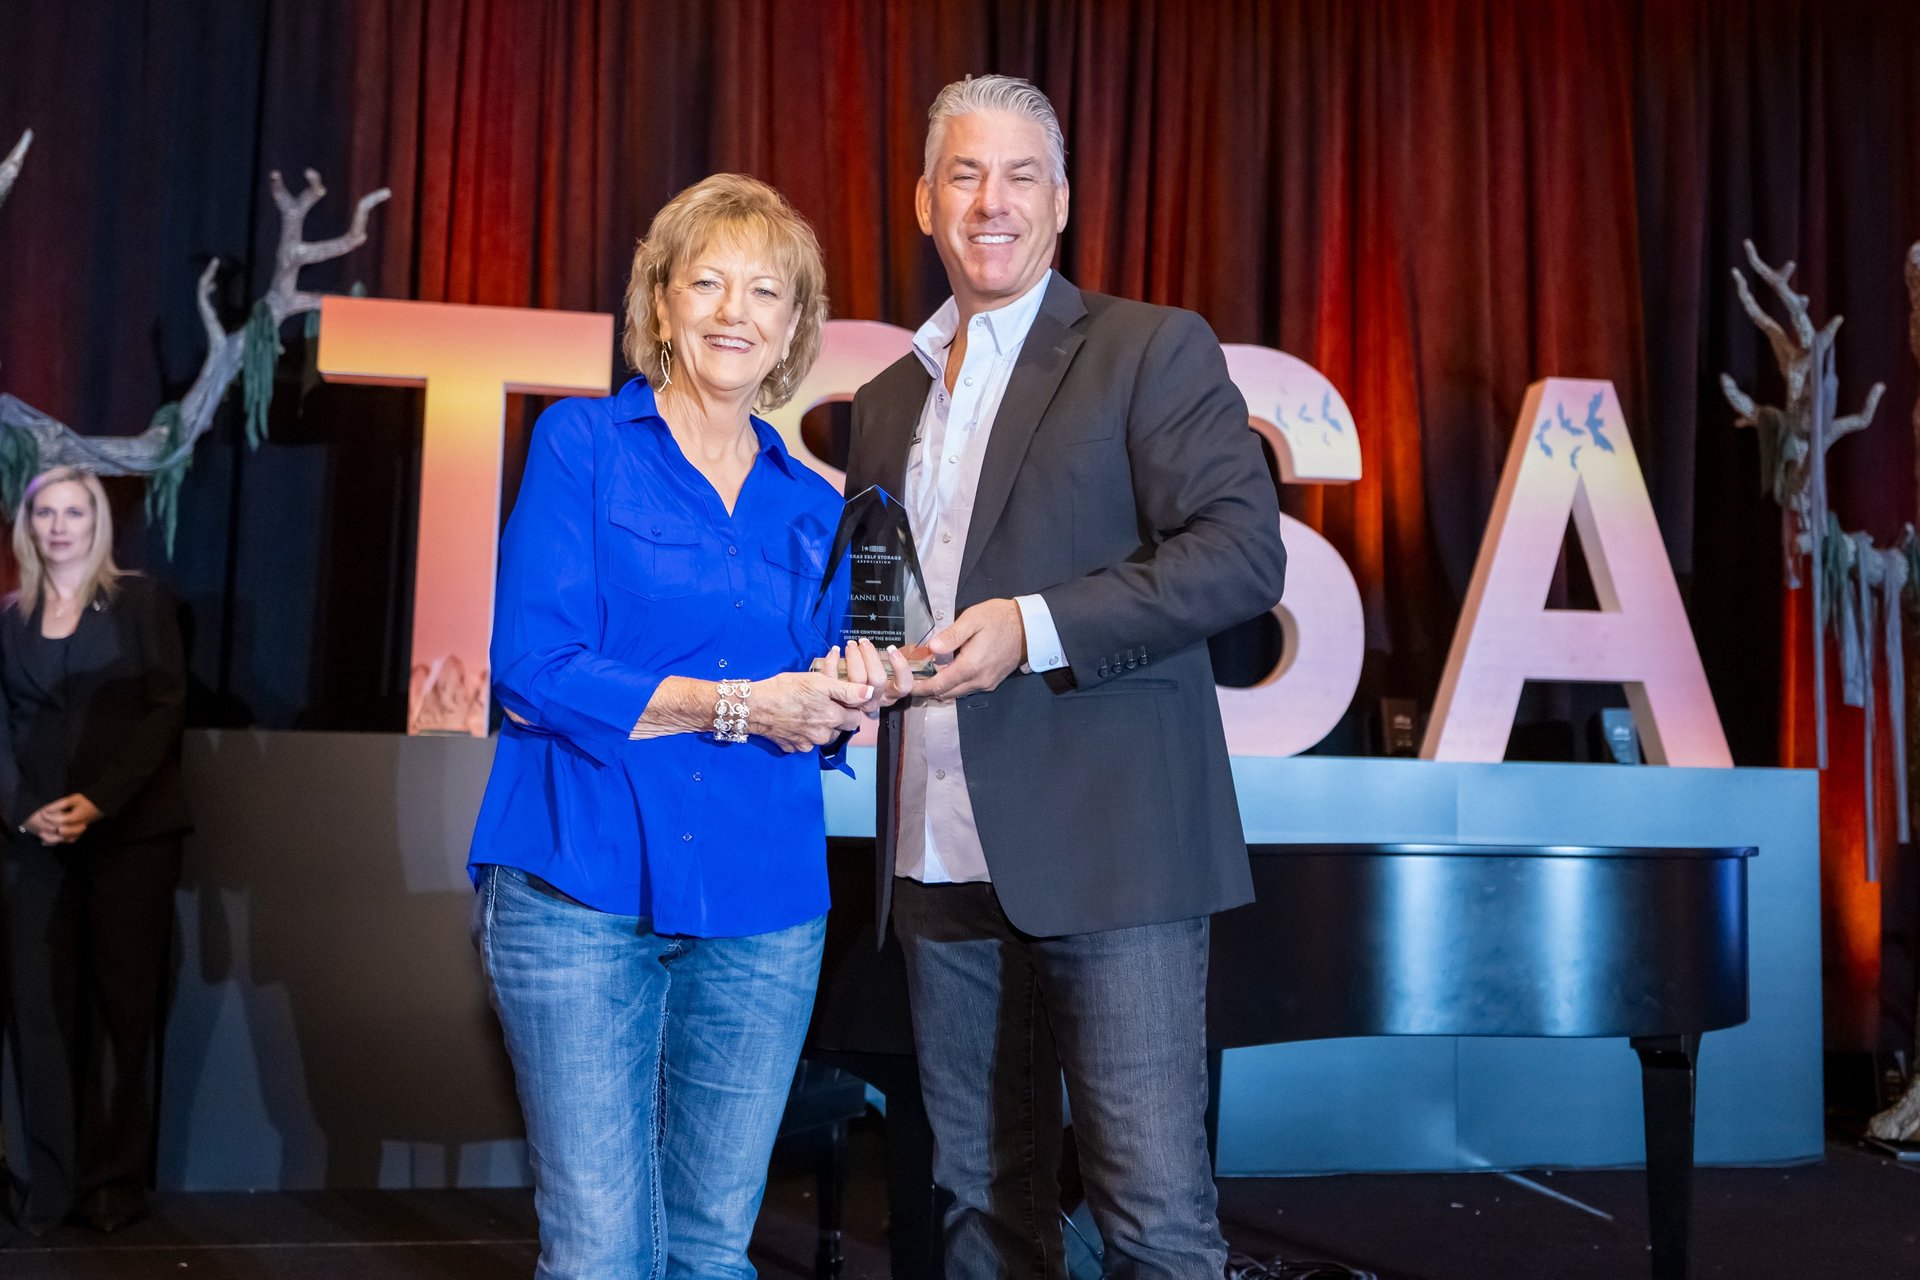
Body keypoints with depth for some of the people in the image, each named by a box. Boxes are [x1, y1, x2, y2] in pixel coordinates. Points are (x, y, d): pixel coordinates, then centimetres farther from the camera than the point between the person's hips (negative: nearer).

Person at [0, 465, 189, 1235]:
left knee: (124, 1000, 0)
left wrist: (102, 800, -14)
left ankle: (116, 1178, 5)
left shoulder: (142, 601, 5)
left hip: (132, 829, -2)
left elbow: (166, 709, -3)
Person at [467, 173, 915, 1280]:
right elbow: (534, 667, -9)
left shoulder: (813, 506, 14)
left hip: (762, 907, 4)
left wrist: (845, 698, -6)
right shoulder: (582, 442, 1)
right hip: (583, 888, -4)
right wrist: (736, 706, -13)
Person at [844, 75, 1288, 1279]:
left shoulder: (1153, 349, 1)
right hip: (945, 862, 6)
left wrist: (1036, 627, -18)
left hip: (1107, 852, -6)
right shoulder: (889, 400, 19)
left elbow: (1244, 549, -10)